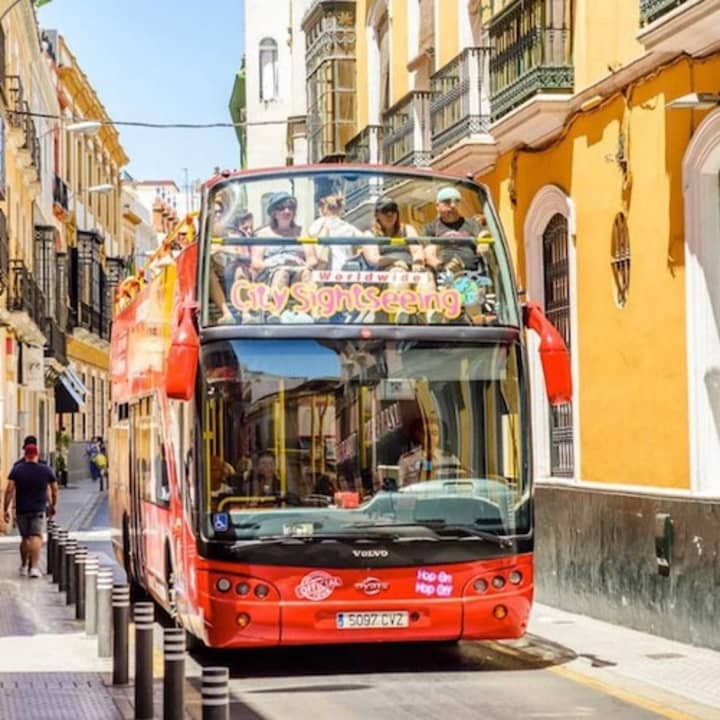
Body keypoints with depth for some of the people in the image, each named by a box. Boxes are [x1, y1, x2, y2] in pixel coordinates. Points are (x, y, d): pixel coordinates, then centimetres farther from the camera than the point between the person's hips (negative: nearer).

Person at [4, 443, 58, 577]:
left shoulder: (17, 469, -1)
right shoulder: (46, 470, 1)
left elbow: (9, 490, -8)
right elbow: (54, 490, 7)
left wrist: (6, 509, -6)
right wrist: (53, 505, 21)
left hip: (21, 510, 2)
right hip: (39, 509, -2)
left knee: (24, 538, 16)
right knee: (36, 537, -9)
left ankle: (24, 566, 28)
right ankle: (34, 567, -22)